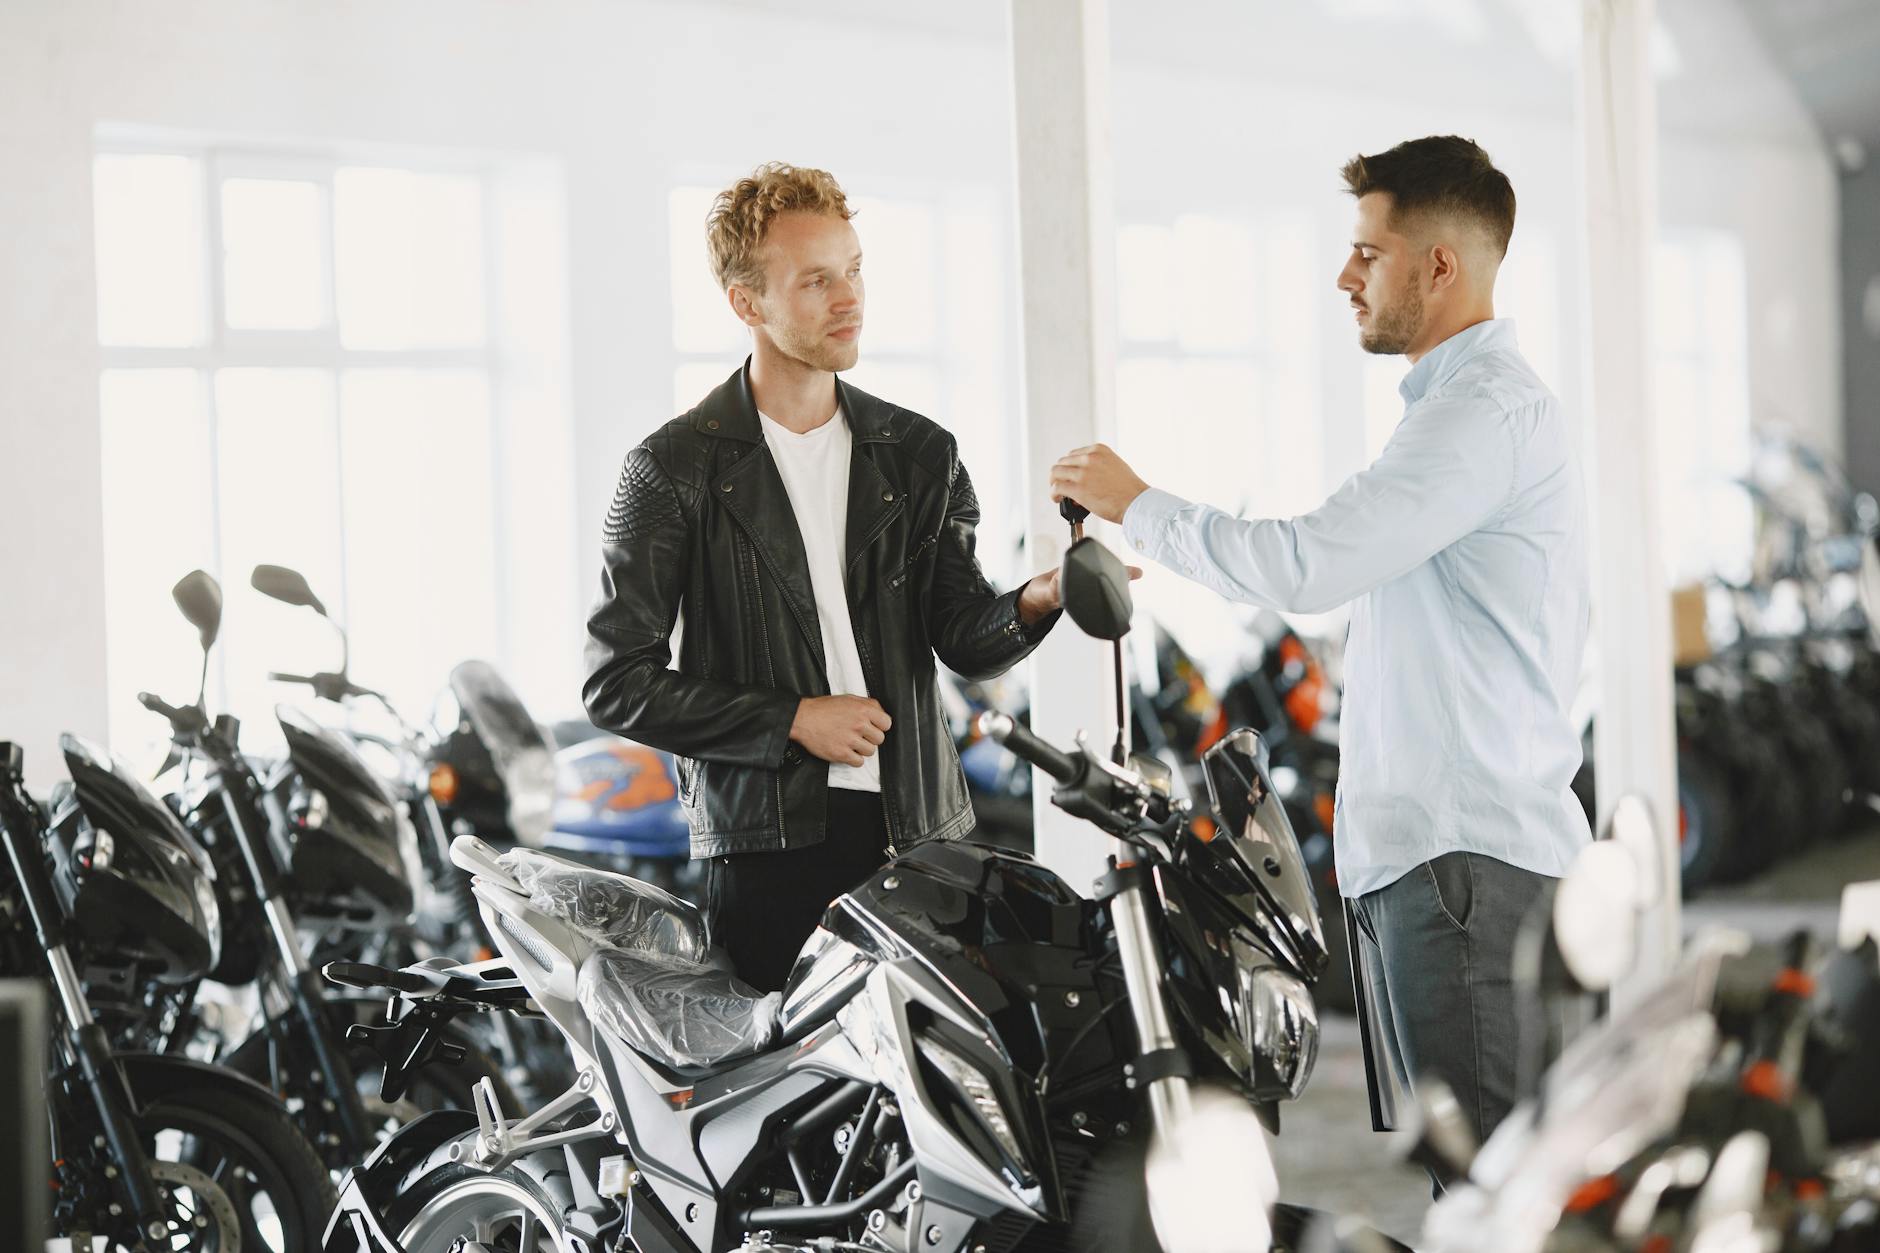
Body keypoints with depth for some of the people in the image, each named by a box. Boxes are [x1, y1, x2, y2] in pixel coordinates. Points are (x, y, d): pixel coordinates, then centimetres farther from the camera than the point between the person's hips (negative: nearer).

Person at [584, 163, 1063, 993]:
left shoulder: (920, 454, 13)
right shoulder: (675, 468, 0)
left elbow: (963, 638, 10)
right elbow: (618, 683, -2)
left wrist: (1031, 603, -13)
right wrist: (792, 720, -9)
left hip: (920, 830, 3)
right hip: (766, 838, -3)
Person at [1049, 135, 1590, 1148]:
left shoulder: (1488, 409, -13)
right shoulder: (1458, 402, 23)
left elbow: (1305, 565, -20)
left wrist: (1139, 507, -6)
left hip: (1466, 860, -11)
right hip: (1408, 852, 11)